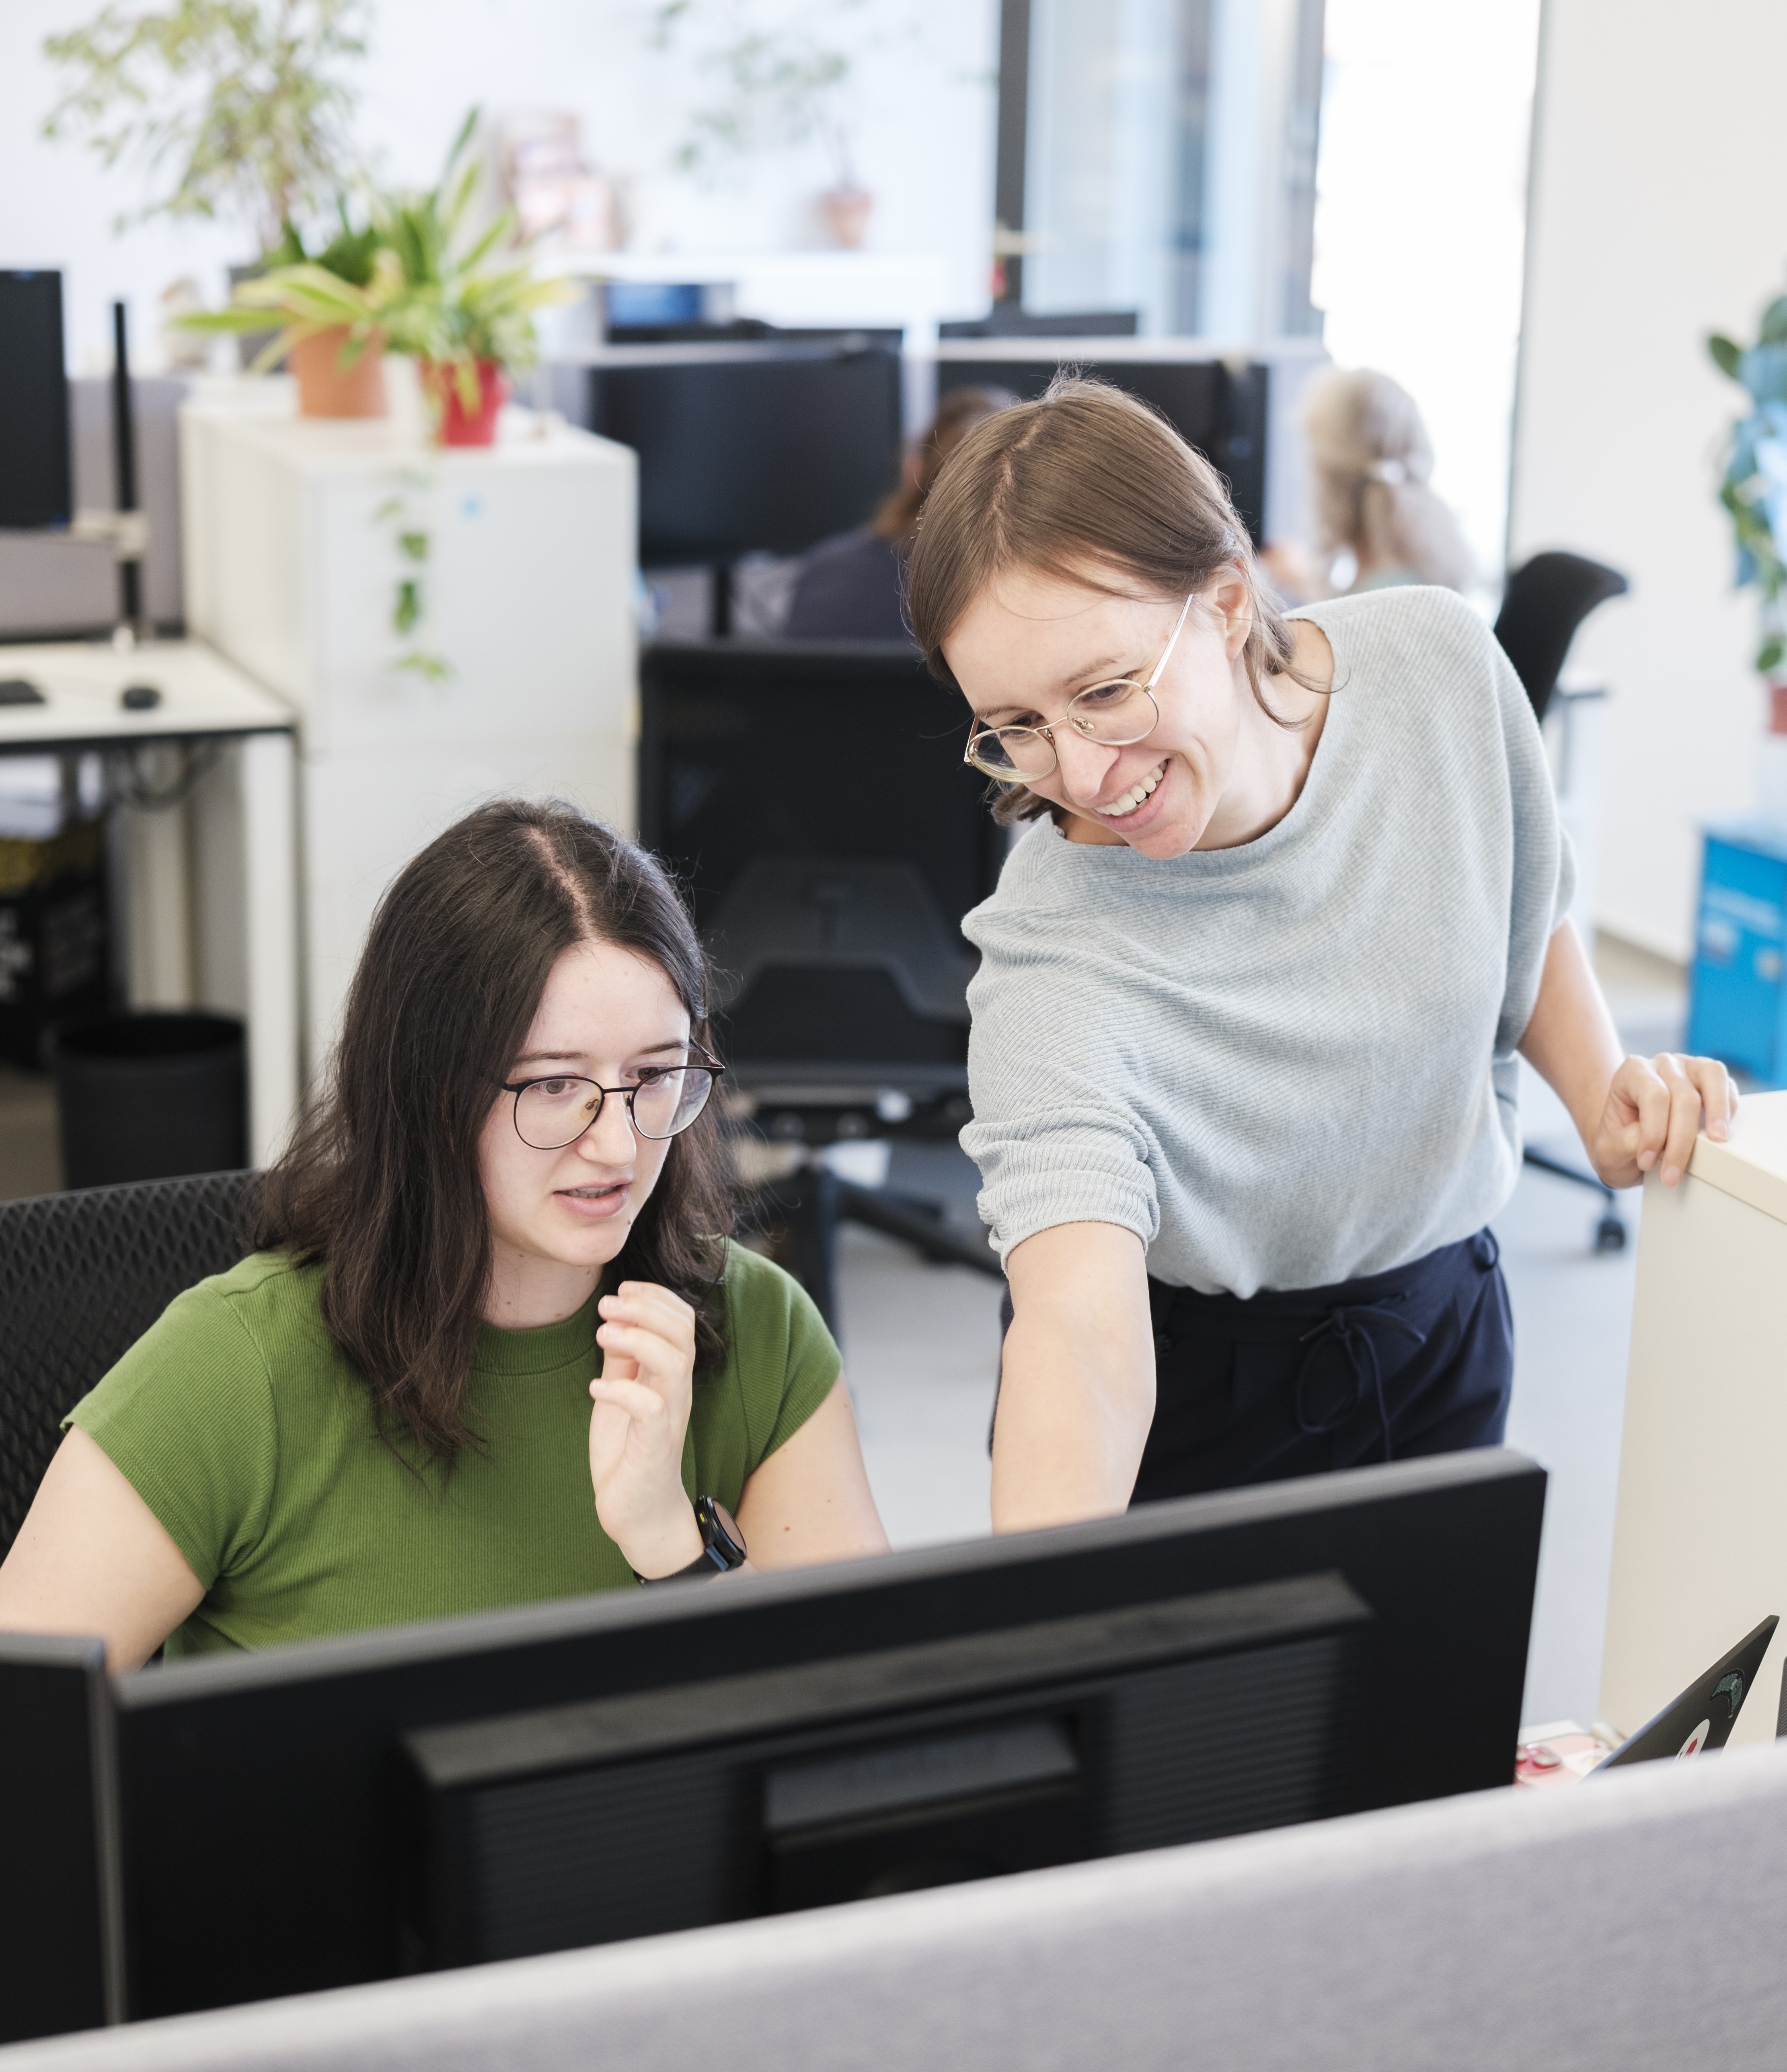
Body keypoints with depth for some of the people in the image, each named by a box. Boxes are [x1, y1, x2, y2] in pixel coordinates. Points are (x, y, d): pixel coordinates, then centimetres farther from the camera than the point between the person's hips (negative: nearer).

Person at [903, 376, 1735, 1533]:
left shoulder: (1439, 661, -17)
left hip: (1443, 1341, 4)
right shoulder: (1054, 960, -30)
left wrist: (1606, 1099, -12)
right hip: (1176, 1390, -3)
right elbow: (1078, 1324, -43)